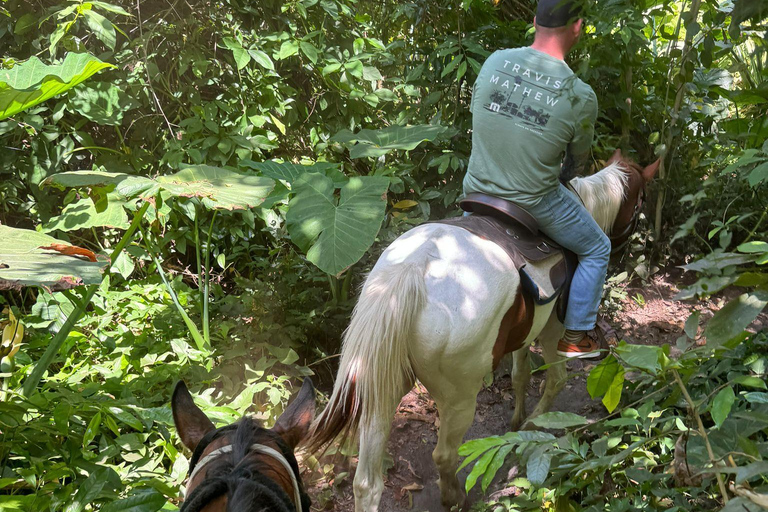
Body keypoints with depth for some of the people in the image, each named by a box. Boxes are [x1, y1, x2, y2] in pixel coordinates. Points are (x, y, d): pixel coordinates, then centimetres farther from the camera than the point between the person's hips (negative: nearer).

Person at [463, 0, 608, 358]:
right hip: (535, 204, -4)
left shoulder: (494, 62, -9)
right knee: (596, 250, 22)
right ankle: (575, 338, 28)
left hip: (477, 192, 4)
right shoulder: (580, 97, -18)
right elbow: (577, 162, -1)